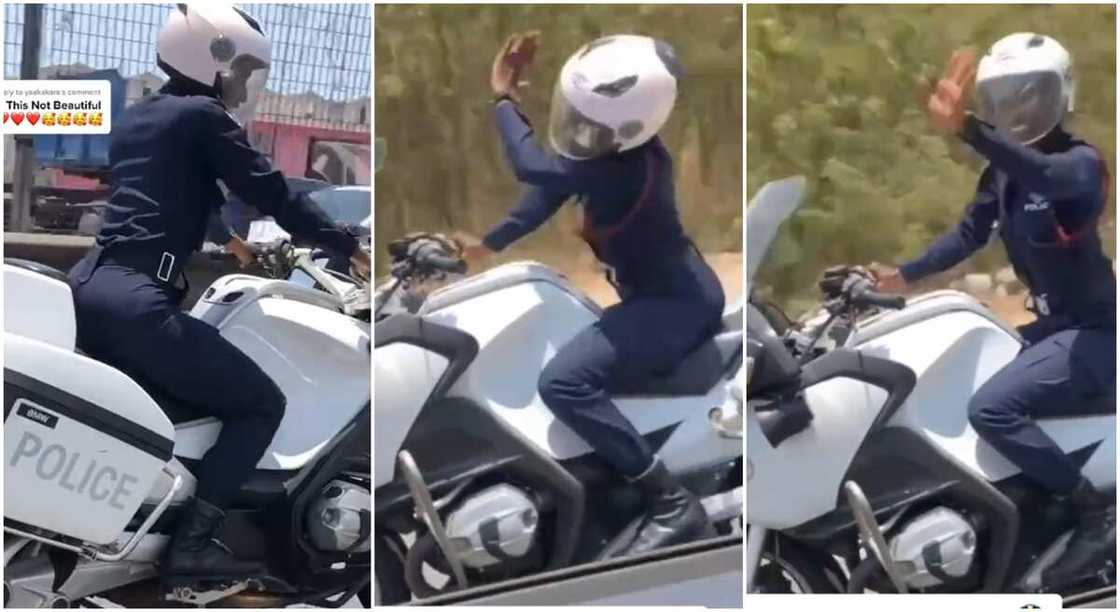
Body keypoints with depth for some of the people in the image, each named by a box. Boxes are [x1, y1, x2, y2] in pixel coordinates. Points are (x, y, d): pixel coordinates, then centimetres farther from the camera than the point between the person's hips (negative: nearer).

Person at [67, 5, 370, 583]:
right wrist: (348, 247, 4)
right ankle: (190, 545, -11)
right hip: (136, 304, -9)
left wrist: (224, 240, 47)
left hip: (84, 286, 9)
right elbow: (271, 192, -4)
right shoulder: (203, 118, -3)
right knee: (261, 404, -2)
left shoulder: (131, 120, 22)